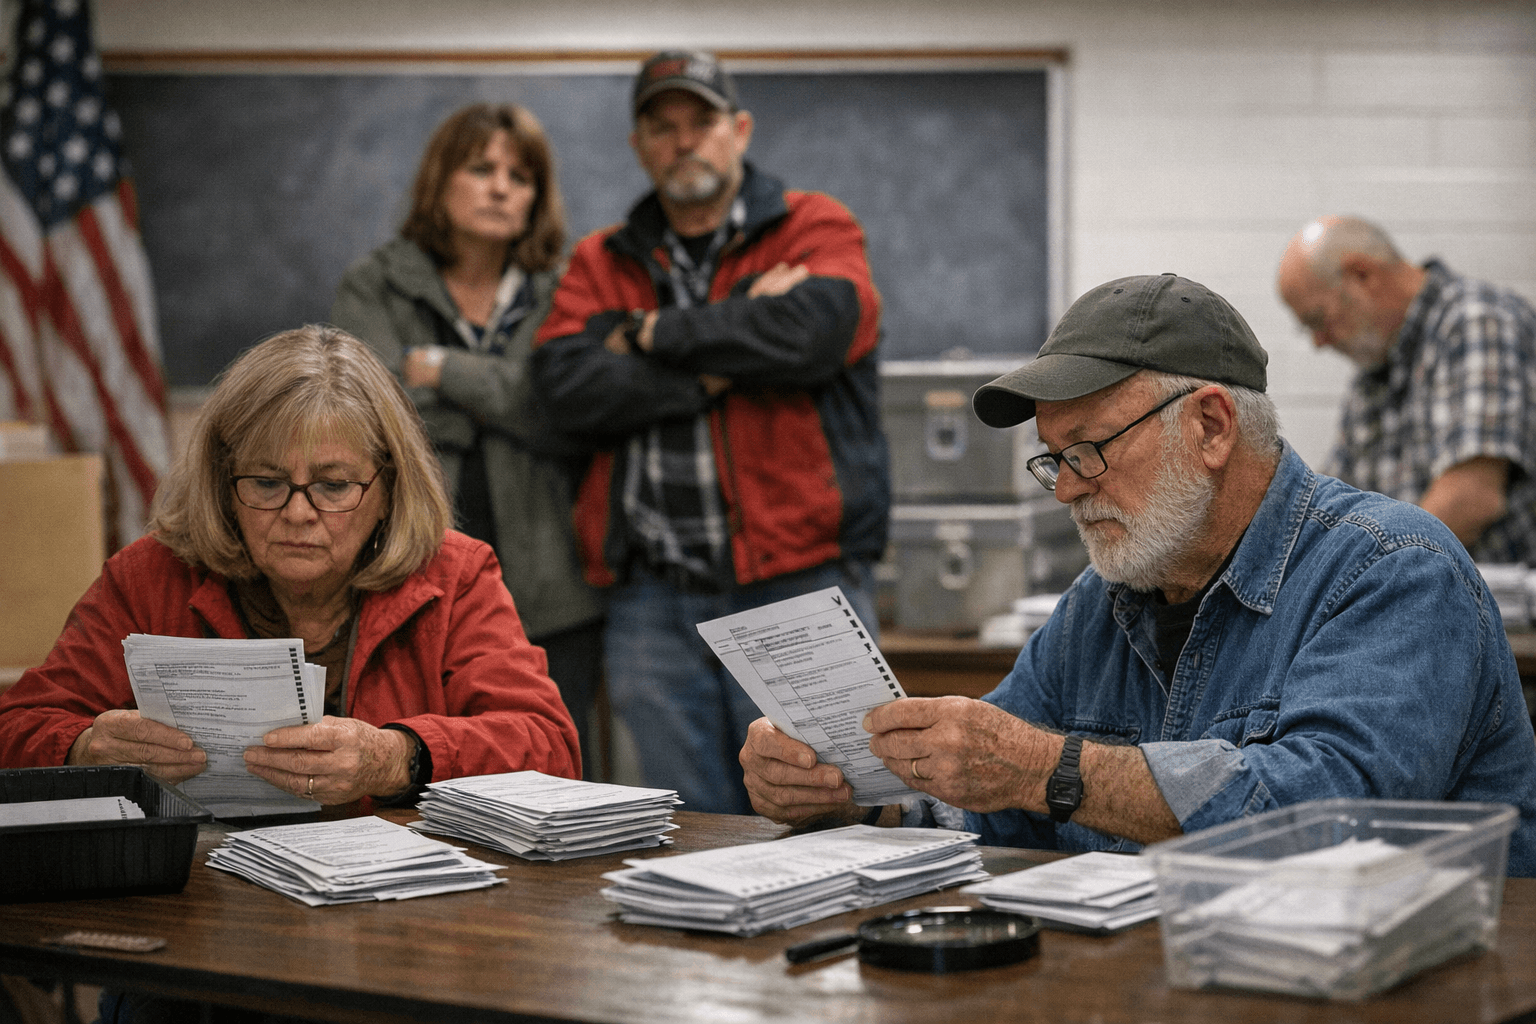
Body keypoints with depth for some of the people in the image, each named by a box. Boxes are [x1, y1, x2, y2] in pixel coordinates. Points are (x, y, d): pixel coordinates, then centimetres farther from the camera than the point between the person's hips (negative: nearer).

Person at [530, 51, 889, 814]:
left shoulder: (814, 228, 8)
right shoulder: (600, 262, 16)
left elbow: (812, 329, -16)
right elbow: (568, 386, -3)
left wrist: (653, 333, -4)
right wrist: (726, 359, -8)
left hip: (798, 584, -3)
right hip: (652, 598, 3)